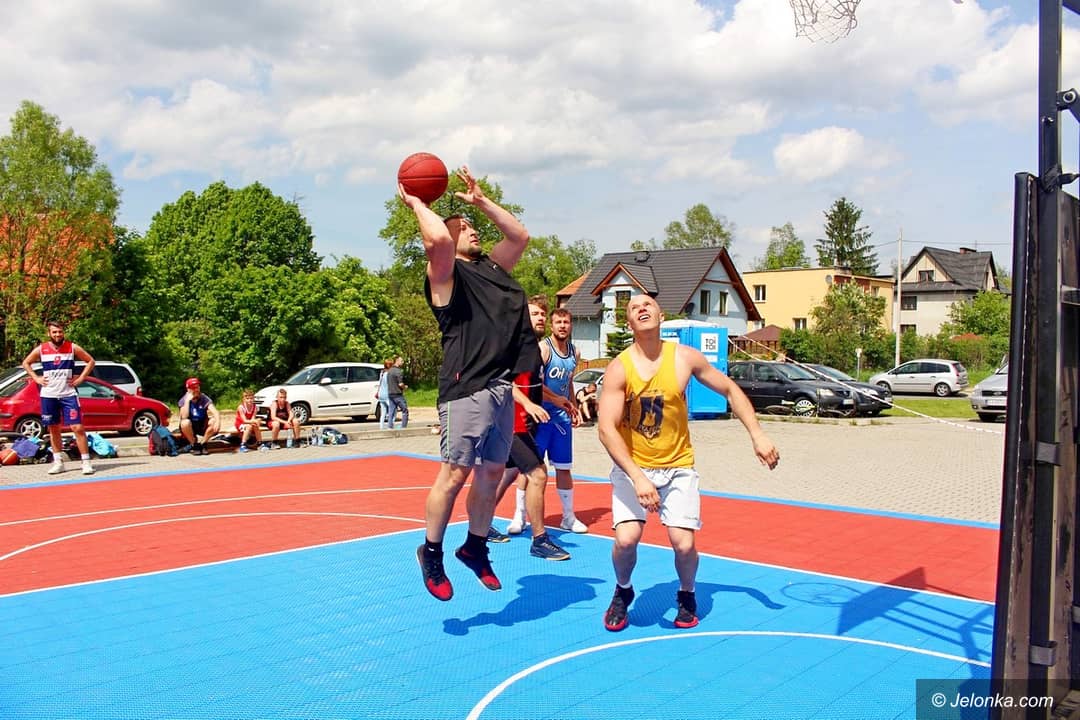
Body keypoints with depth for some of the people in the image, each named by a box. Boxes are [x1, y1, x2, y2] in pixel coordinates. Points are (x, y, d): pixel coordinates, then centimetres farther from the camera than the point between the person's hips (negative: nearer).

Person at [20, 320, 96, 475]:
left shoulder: (72, 347, 0)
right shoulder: (41, 349, 3)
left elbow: (90, 361, 8)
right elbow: (26, 363, 17)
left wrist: (81, 377, -2)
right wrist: (36, 378, 5)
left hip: (69, 394, -2)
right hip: (48, 395, 2)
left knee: (78, 427, -9)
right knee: (53, 429, 9)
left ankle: (86, 462, -7)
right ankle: (58, 462, 19)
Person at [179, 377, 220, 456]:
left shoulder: (205, 399, -8)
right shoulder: (183, 400, -10)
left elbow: (215, 412, -22)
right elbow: (184, 417, -26)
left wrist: (218, 421, -44)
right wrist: (187, 400, -28)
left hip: (202, 427, 1)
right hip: (189, 429, -1)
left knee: (214, 422, -27)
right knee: (185, 422, -34)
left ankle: (202, 444, -9)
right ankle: (194, 445, -11)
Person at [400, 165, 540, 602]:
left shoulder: (491, 267, 22)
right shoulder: (445, 275, -1)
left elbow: (520, 235, 26)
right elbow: (437, 239, -20)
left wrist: (480, 201, 24)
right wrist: (416, 204, -3)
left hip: (501, 388, 7)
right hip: (466, 389, -7)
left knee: (491, 472, 12)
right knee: (455, 473, -6)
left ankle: (476, 548, 28)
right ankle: (431, 552, 11)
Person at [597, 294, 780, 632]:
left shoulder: (685, 357, -8)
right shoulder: (618, 368, -14)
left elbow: (731, 390, 5)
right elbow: (606, 429, -21)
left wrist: (758, 436, -4)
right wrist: (637, 477, -31)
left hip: (678, 467, 1)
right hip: (631, 467, -1)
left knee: (683, 543, -12)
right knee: (626, 538, -18)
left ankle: (687, 596, 23)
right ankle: (622, 592, 16)